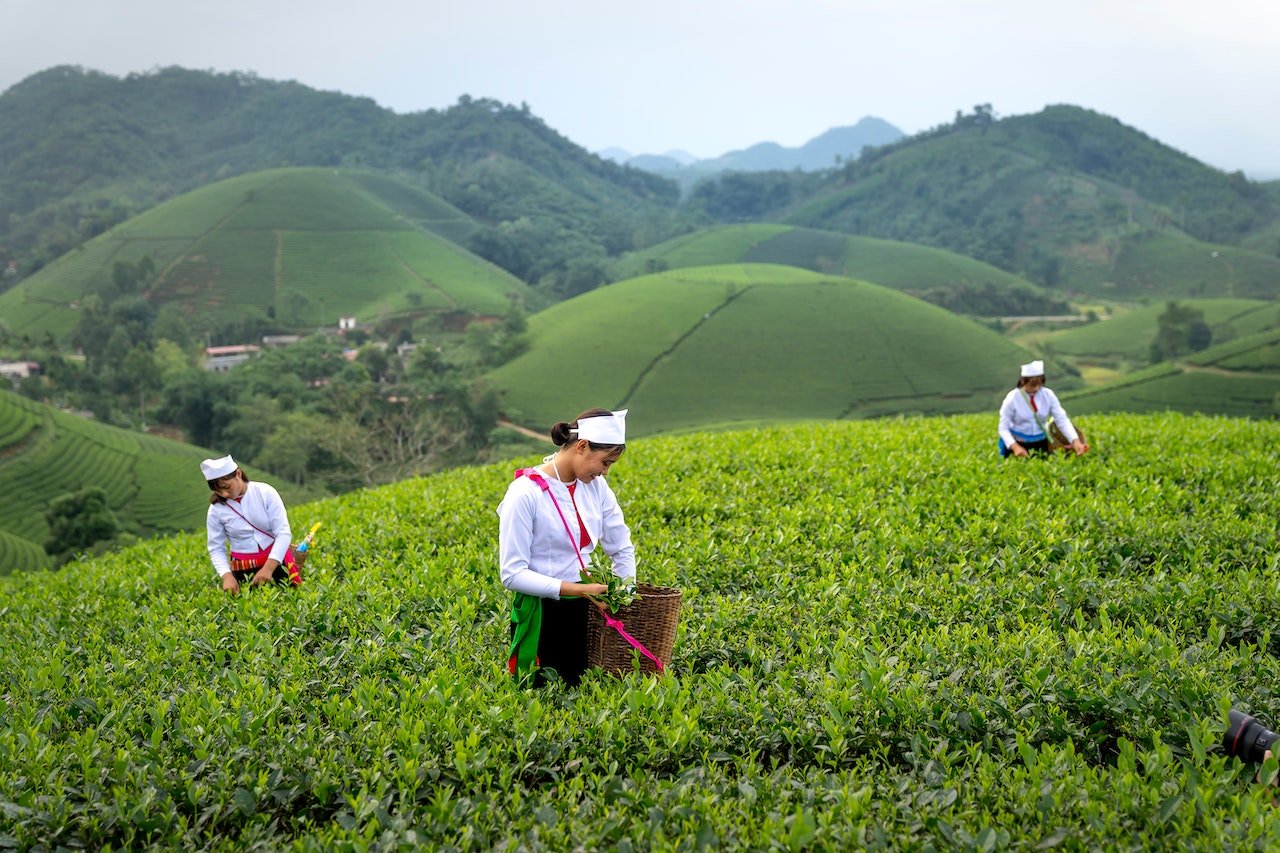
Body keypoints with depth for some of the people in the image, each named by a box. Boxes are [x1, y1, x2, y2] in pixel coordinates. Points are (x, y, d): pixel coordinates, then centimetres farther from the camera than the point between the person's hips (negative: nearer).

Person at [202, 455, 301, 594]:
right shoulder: (216, 510, -5)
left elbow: (283, 533, -13)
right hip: (244, 569, 1)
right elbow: (216, 549, -1)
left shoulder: (265, 493, -11)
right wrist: (227, 576, -21)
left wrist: (268, 568, -25)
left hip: (276, 559, -1)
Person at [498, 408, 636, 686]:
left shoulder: (596, 486, 3)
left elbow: (622, 550, 13)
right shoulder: (525, 494, -16)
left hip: (583, 612, 6)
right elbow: (513, 574, -18)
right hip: (542, 617, -6)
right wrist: (576, 589, -23)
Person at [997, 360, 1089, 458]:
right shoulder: (1012, 398, -14)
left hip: (1041, 443, 3)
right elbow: (1003, 428, -12)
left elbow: (1062, 420, -11)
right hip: (1018, 443, -3)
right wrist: (1015, 447, -30)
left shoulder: (1048, 395, -7)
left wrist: (1075, 441, -27)